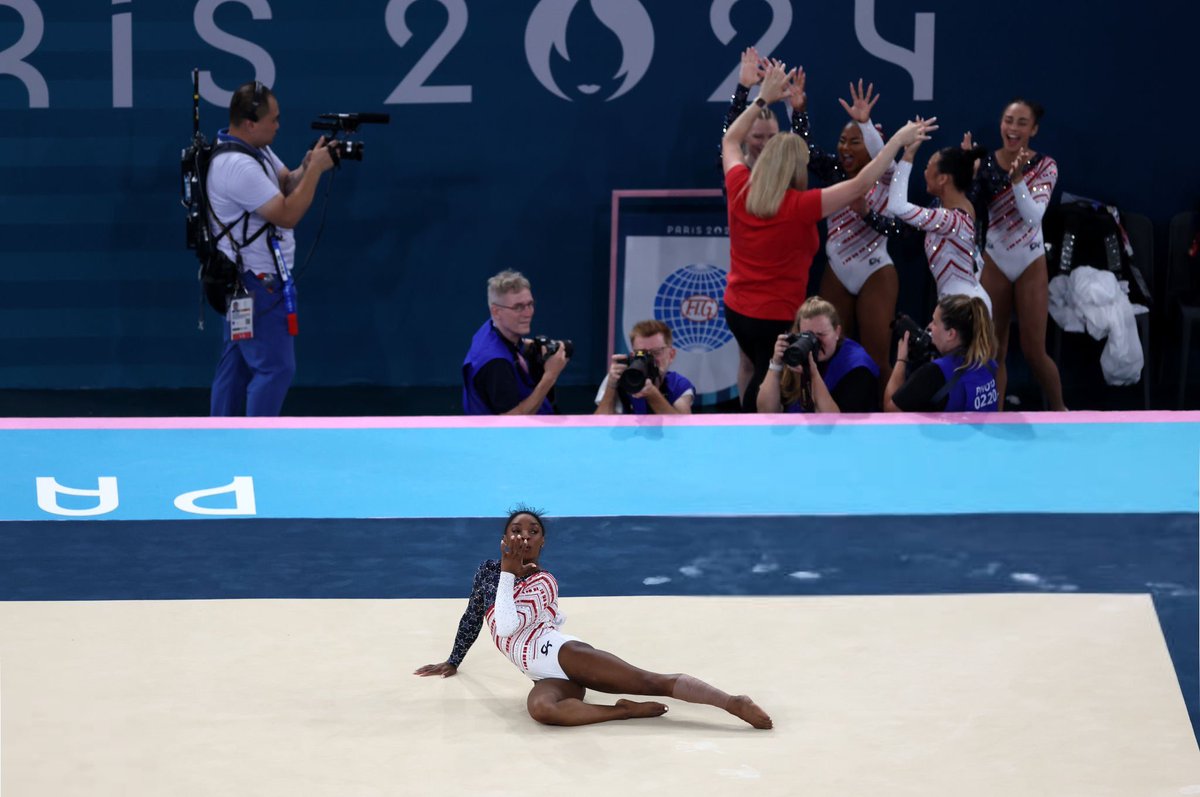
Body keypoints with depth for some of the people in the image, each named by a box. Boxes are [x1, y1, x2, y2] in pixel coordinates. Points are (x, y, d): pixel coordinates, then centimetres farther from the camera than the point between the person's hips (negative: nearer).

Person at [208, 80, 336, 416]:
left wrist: (306, 167, -7)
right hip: (256, 284, -11)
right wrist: (316, 169, -18)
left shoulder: (255, 149, 7)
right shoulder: (238, 166, -25)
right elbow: (288, 214, -25)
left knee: (236, 364, 13)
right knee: (275, 367, -10)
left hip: (241, 279, 11)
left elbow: (287, 184, 14)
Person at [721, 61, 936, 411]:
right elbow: (859, 185, -17)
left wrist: (764, 98, 17)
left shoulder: (739, 191, -7)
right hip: (776, 317, -6)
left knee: (761, 381, 26)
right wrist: (898, 140, -10)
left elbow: (730, 141, 13)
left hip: (736, 310, 6)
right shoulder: (800, 206, -21)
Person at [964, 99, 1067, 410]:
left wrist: (1017, 178, -33)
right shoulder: (986, 163, -3)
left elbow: (1034, 216, -21)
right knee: (994, 348, 4)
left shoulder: (1044, 166, -9)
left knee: (1033, 350, -2)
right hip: (994, 263, 2)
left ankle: (1058, 410, 19)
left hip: (1031, 265, -2)